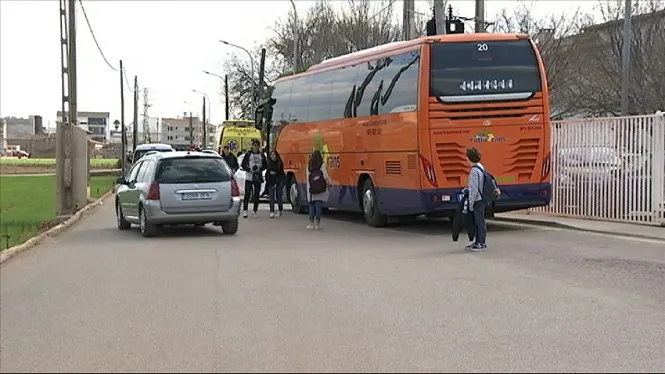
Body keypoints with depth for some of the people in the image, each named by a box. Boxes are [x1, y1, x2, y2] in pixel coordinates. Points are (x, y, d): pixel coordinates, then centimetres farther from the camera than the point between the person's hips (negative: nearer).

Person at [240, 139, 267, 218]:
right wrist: (249, 169, -13)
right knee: (247, 194, -7)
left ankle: (254, 211, 11)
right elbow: (243, 165, 3)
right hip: (249, 177, -2)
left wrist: (259, 168, -9)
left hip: (258, 177, 2)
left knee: (256, 194, 4)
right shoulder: (248, 154, 4)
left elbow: (265, 165, 11)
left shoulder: (262, 155, 10)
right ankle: (245, 211, -6)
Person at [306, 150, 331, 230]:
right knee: (318, 206, 1)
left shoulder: (309, 167, 3)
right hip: (321, 190, -2)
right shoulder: (322, 165, -5)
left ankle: (311, 224, 11)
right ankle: (317, 224, 2)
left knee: (311, 206, 10)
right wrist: (328, 184, 7)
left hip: (311, 190, 2)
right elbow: (325, 177, -8)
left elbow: (308, 179, 2)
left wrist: (309, 187, 13)